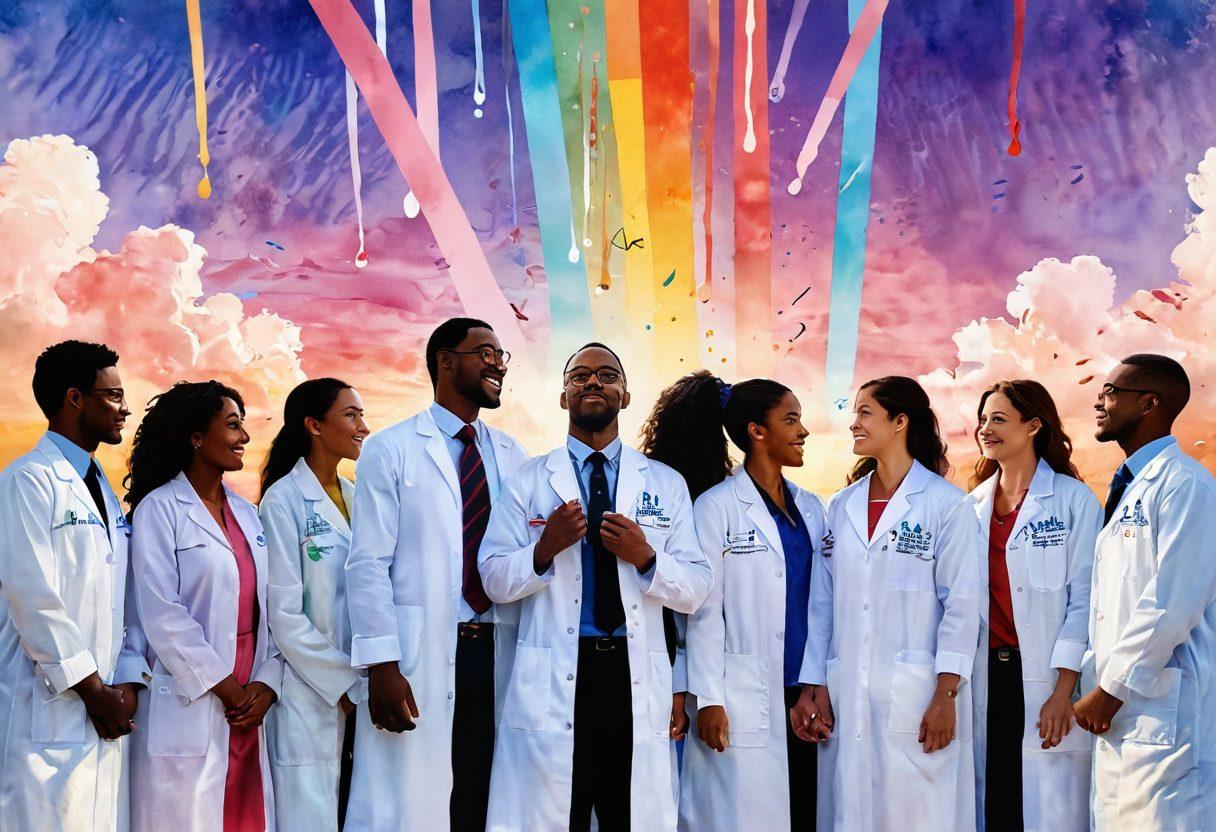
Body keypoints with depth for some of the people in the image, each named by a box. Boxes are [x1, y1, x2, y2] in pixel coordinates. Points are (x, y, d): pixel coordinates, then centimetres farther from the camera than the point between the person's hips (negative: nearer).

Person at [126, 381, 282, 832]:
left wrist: (265, 684, -3)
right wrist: (223, 688, -12)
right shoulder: (159, 510, -5)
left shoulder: (245, 512, 14)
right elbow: (162, 613, -12)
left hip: (251, 706, 6)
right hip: (190, 706, -6)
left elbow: (265, 606, 10)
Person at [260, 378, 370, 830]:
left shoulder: (356, 497, 12)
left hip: (361, 693, 6)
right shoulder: (284, 499, -7)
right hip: (313, 695, -6)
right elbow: (284, 614, -12)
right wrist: (346, 685, -11)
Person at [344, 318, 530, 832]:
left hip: (499, 655, 4)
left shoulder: (512, 456, 13)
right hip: (420, 657, -4)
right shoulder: (391, 450, 0)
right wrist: (382, 665, -13)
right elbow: (369, 564, -6)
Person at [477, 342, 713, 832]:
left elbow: (697, 590, 6)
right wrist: (544, 549, -14)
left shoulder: (666, 485, 11)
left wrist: (646, 557, -12)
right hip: (551, 681, -1)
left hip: (636, 679, 1)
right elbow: (495, 582, 3)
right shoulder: (528, 482, 8)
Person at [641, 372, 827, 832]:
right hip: (743, 702, -5)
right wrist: (708, 699, -11)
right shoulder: (716, 508, -3)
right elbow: (704, 612, -6)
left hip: (804, 698, 6)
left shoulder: (810, 509, 14)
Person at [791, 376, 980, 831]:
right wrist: (812, 686, 6)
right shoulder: (841, 507, 12)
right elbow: (823, 603, 12)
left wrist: (946, 695, -12)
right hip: (845, 694, 5)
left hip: (916, 693, -4)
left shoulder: (947, 504, -2)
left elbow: (961, 605, -6)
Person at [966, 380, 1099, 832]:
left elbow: (1083, 598, -7)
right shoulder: (972, 505, 12)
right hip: (985, 676, 4)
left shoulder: (1073, 499, -3)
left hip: (1044, 678, -4)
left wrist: (1064, 689, -14)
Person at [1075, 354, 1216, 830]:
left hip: (1167, 709, -9)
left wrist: (1111, 690, -14)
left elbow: (1171, 603, -18)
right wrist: (1097, 684, 12)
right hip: (1120, 709, 9)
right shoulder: (1126, 490, 19)